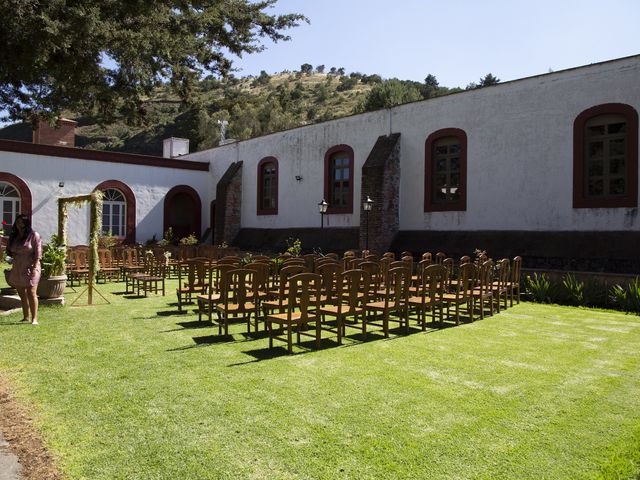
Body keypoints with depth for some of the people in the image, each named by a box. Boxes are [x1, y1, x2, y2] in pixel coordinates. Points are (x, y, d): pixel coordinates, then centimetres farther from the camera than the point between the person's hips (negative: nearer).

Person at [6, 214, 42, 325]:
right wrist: (12, 254, 1)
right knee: (22, 294, 9)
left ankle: (34, 318, -11)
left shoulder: (34, 235, -5)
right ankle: (26, 317, 18)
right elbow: (8, 249, 24)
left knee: (31, 292, -11)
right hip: (17, 269, 6)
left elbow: (38, 252, -10)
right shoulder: (13, 236, 13)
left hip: (30, 268, -6)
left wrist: (34, 267, -16)